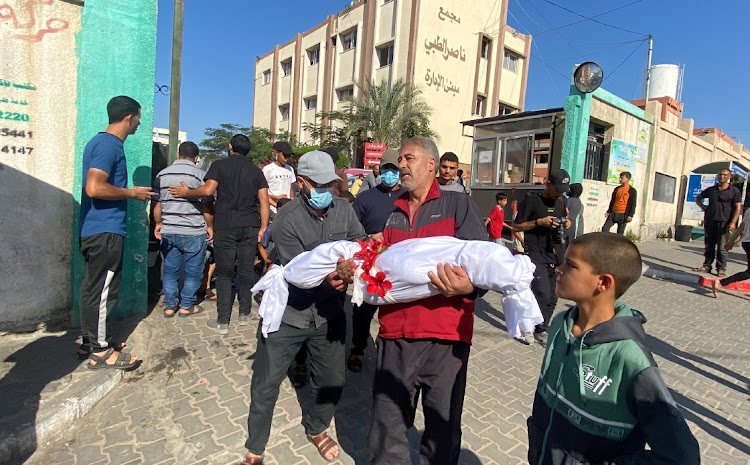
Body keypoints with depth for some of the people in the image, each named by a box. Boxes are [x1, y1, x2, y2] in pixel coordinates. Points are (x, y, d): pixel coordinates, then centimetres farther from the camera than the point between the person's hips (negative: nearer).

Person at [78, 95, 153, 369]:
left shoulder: (100, 141, 16)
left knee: (93, 287, 16)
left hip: (94, 229, 10)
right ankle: (99, 351, 10)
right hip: (106, 231, -10)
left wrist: (130, 193, 20)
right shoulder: (110, 144, -15)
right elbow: (94, 188, -26)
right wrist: (132, 193, -14)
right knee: (102, 290, -2)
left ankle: (91, 340, 29)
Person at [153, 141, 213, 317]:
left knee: (170, 269, 15)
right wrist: (210, 226, 1)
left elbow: (157, 204, 13)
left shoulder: (162, 174, 9)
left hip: (168, 231, 5)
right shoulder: (200, 175, -8)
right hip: (194, 232, -5)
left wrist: (158, 224, 24)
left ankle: (170, 305, 20)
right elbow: (207, 205, -9)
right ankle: (187, 305, 16)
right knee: (193, 271, 8)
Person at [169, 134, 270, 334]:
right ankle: (244, 314, 20)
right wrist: (263, 227, 6)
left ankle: (222, 322, 6)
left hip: (225, 227, -2)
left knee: (224, 273, 3)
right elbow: (264, 201, 3)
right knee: (246, 271, 10)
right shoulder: (256, 170, 10)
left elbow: (208, 190, -11)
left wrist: (186, 192, 5)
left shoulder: (220, 165, 2)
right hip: (250, 227, 3)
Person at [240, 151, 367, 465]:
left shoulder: (344, 209, -2)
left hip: (329, 314, 4)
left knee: (331, 380, 17)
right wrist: (326, 278, -41)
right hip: (288, 313, -3)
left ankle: (316, 428, 47)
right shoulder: (287, 219, -17)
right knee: (266, 384, 10)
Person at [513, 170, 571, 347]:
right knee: (543, 295, -16)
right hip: (536, 255, -7)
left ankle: (540, 330, 24)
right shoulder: (532, 201, -5)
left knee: (551, 298, 9)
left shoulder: (561, 201, 14)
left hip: (556, 256, 7)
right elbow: (517, 226, -4)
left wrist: (566, 222, 5)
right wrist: (539, 222, -16)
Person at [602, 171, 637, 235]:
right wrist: (608, 211, 13)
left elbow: (633, 204, -5)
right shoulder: (617, 189, 13)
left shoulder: (632, 191, -1)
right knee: (605, 228, -7)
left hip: (623, 215, -4)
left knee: (620, 233, 1)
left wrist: (630, 215, -12)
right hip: (613, 213, 5)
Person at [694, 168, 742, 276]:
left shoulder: (734, 191, 2)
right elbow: (698, 198, 27)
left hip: (724, 222, -4)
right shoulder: (711, 189, 13)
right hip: (710, 221, 4)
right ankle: (707, 266, 15)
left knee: (722, 247, -3)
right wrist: (702, 206, 6)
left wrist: (733, 222, -13)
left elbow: (738, 207, -3)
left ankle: (721, 269, 3)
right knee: (709, 246, 8)